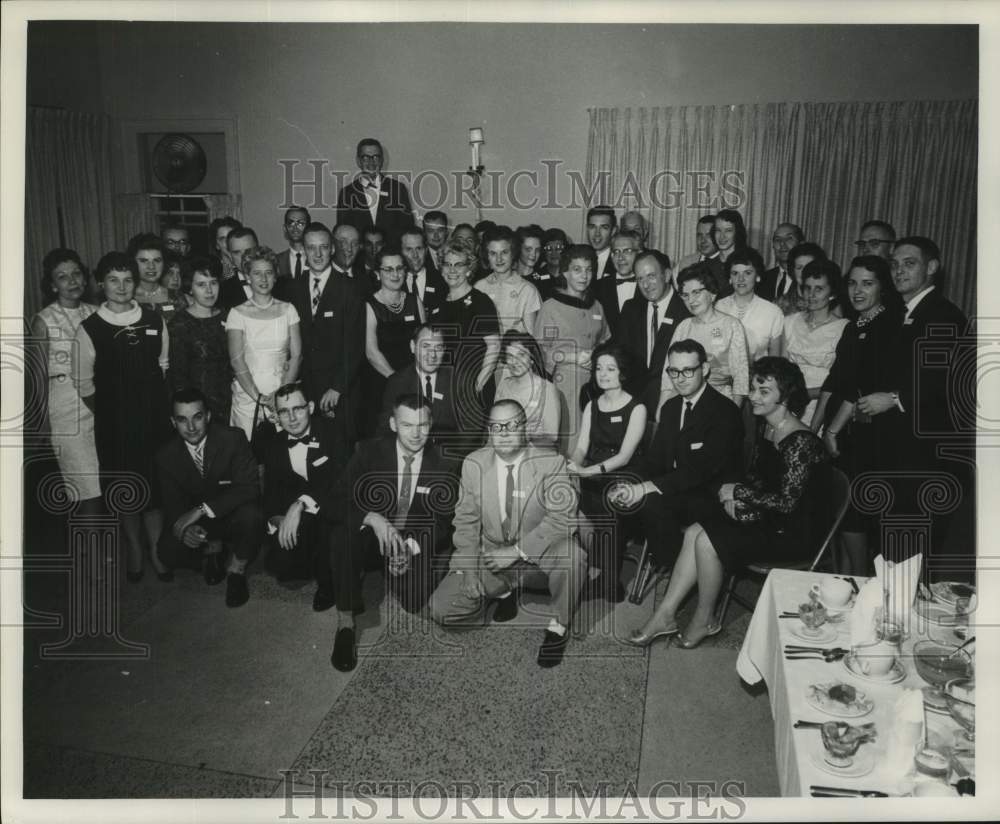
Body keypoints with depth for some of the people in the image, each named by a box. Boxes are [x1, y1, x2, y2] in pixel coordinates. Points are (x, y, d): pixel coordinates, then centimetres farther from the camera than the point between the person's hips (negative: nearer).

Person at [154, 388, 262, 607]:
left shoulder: (232, 439, -18)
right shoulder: (166, 455, -7)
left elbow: (248, 488, -25)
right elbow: (172, 504, -5)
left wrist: (202, 509, -35)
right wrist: (183, 529, -30)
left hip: (232, 514, -3)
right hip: (197, 522, 3)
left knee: (250, 513, -36)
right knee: (168, 551, -24)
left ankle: (237, 569, -7)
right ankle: (211, 549, 11)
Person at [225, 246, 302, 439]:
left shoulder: (288, 310, 6)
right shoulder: (237, 313, 1)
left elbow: (296, 356, 1)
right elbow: (237, 361, -6)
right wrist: (258, 396, -15)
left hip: (283, 395, 1)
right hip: (247, 395, -1)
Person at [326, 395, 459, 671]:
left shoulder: (444, 466, -6)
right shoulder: (369, 452, -8)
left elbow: (445, 523, -4)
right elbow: (336, 501, -14)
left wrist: (414, 545, -24)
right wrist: (372, 518, -34)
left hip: (416, 545, 1)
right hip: (372, 536, -1)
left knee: (414, 601, -24)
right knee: (344, 532, -34)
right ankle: (345, 622, -23)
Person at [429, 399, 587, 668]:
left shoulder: (551, 463, -13)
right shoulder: (474, 464, -3)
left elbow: (562, 517, -20)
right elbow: (466, 519, 1)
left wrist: (518, 551, -26)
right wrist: (469, 568, -11)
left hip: (538, 556, -2)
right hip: (491, 554, 3)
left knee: (571, 554, -37)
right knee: (442, 608, -14)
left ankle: (559, 626, -8)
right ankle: (504, 591, 16)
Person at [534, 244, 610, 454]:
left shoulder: (596, 307, 15)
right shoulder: (550, 307, -1)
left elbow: (604, 341, 24)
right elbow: (538, 351, -3)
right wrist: (571, 357, -12)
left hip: (593, 383, 5)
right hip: (563, 383, -4)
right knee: (566, 434, -11)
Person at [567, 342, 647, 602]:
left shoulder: (636, 408, 0)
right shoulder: (591, 407, 16)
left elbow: (624, 455, -11)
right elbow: (581, 447, 7)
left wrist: (589, 471, -24)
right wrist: (572, 466, -16)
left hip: (623, 476, -4)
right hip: (592, 476, 4)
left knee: (607, 501, -28)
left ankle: (610, 581, -13)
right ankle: (596, 576, -8)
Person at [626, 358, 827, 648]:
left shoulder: (800, 442, -23)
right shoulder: (766, 428, 6)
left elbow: (787, 501, -24)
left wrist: (738, 492, -14)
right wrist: (737, 498, -5)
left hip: (790, 532, -9)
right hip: (766, 517, 9)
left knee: (706, 541, -19)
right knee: (694, 532, -8)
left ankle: (705, 620, 2)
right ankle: (666, 614, -5)